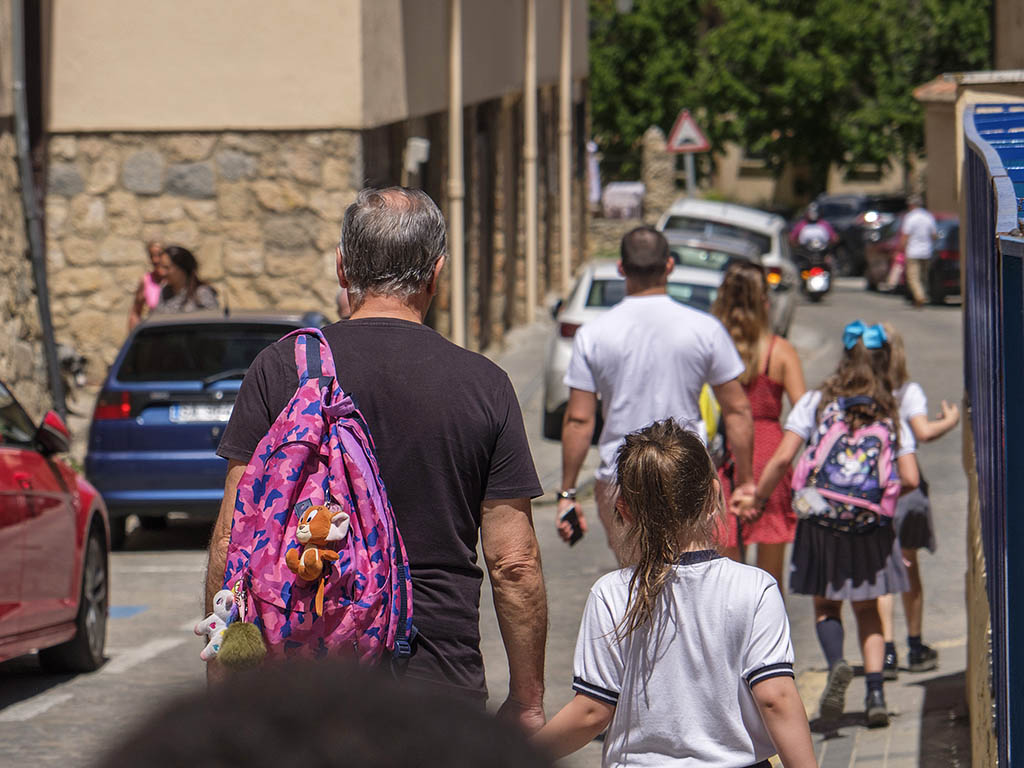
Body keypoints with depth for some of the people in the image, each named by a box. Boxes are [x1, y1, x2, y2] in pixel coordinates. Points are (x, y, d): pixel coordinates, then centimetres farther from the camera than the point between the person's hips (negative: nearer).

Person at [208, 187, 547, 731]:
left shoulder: (279, 370, 0)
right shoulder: (484, 385, 1)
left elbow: (233, 543, -1)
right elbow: (514, 564, 1)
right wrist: (527, 701, 10)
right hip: (441, 683, 0)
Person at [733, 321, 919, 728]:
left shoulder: (817, 402, -3)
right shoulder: (890, 415, 2)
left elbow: (783, 458, -11)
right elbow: (909, 480, -5)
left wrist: (757, 497, 2)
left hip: (822, 522, -1)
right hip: (872, 527, 1)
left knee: (826, 606, 14)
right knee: (867, 609, 17)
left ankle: (837, 663, -16)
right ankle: (875, 691, 1)